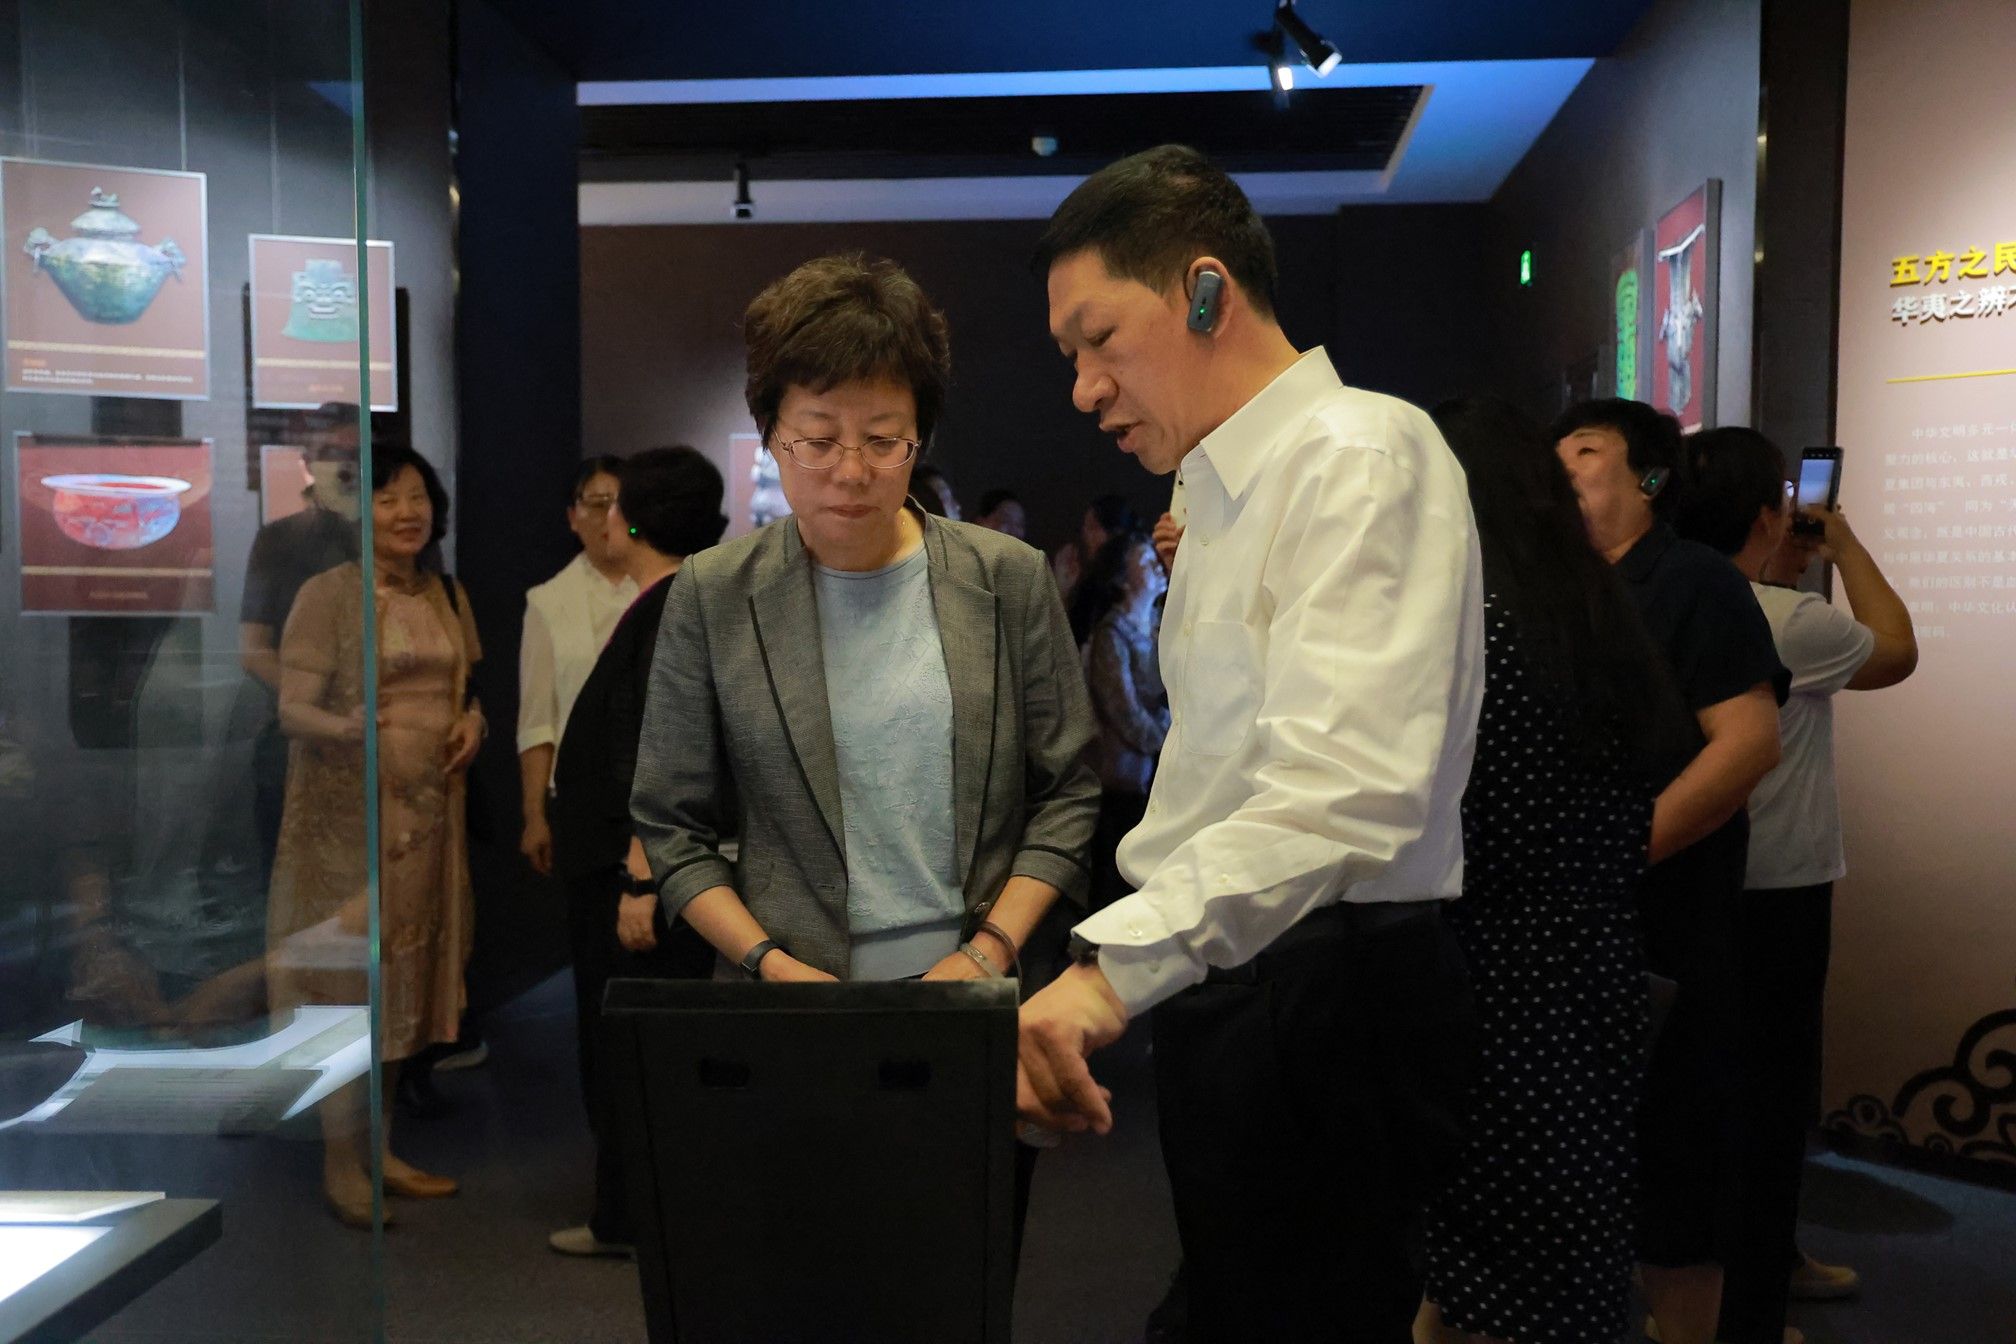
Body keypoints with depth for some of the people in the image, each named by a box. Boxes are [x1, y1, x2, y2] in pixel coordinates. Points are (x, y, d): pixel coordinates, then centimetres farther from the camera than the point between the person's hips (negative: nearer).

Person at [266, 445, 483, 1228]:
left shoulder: (448, 596, 10)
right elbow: (292, 709, -14)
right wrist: (353, 729, -33)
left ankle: (380, 1148, 24)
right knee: (352, 974, -1)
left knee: (407, 972, 11)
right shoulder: (327, 595, -9)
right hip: (351, 809, -6)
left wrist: (473, 721, -2)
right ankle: (341, 1164, 12)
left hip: (429, 808, 6)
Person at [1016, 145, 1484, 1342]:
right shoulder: (1229, 491, 16)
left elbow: (1346, 789, -30)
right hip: (1230, 976, 9)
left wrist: (1117, 966, -38)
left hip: (1332, 1002, -9)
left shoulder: (1362, 454, -15)